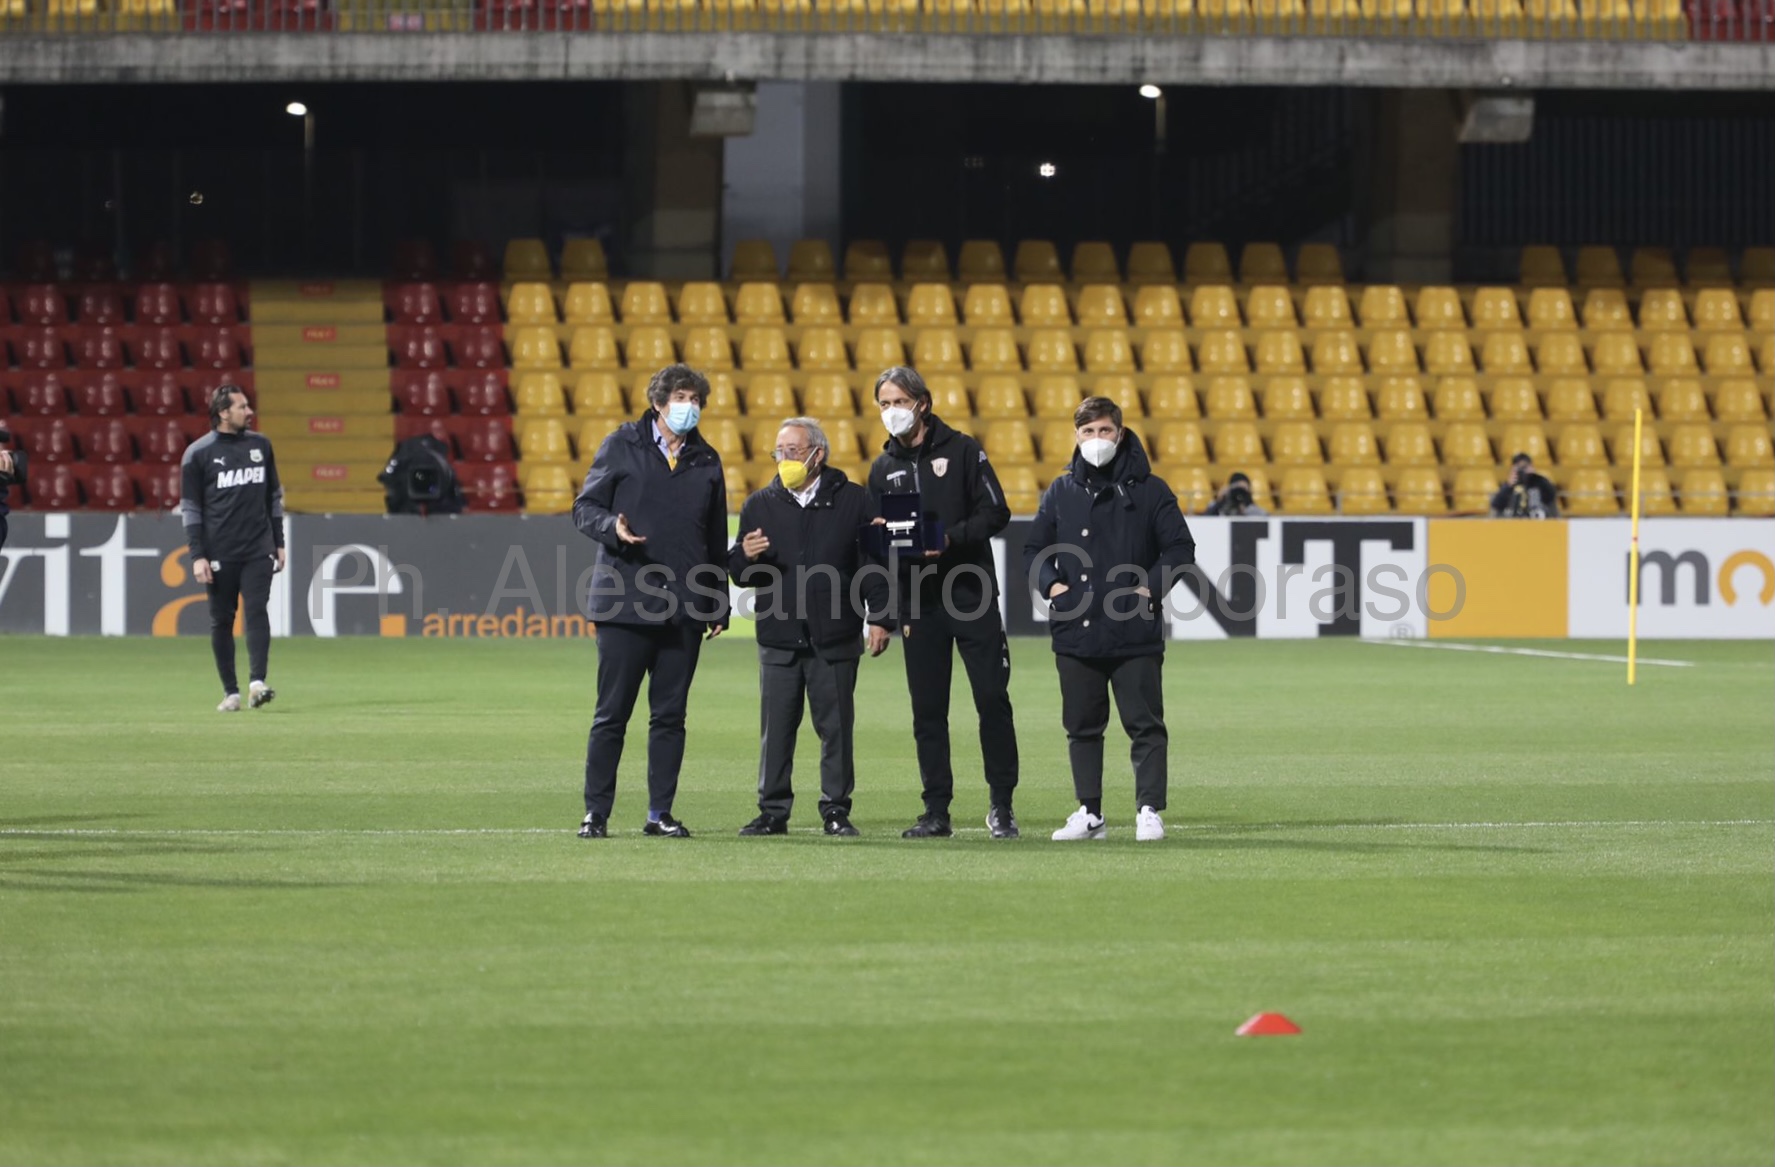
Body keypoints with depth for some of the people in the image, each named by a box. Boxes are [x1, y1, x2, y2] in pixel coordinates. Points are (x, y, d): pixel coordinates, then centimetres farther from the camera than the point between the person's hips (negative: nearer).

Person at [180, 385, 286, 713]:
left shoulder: (260, 445, 9)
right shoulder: (198, 453, -2)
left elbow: (274, 497, 16)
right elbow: (190, 507, -2)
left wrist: (279, 543, 13)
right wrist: (197, 556, -8)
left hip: (258, 550, 2)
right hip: (220, 554, -2)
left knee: (256, 612, -11)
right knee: (221, 621, 3)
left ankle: (257, 682, -19)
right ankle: (231, 692, 9)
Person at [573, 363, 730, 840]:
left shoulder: (706, 461, 13)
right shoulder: (622, 447, 2)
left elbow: (717, 538, 17)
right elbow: (585, 508, 2)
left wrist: (719, 605, 15)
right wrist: (613, 528, -20)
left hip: (685, 611, 4)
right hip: (624, 603, -4)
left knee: (670, 715, 5)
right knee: (611, 714, -2)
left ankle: (659, 814, 11)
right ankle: (596, 814, 4)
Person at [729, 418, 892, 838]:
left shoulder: (852, 500, 4)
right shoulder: (760, 505, 11)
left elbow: (873, 565, 5)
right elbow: (738, 574, 12)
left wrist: (880, 619, -2)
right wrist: (746, 558, -11)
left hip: (835, 641, -2)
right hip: (779, 640, 2)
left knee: (836, 728, 1)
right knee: (776, 729, 2)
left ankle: (836, 811, 9)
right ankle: (773, 811, 8)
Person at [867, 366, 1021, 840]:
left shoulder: (962, 451, 1)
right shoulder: (884, 469, 12)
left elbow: (996, 514, -5)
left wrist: (950, 538, -18)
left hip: (972, 596, -3)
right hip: (917, 604, 3)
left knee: (993, 700, -4)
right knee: (927, 711, 2)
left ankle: (1001, 805, 4)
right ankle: (937, 812, 6)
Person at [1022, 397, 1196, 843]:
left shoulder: (1148, 489, 2)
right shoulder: (1061, 492, 9)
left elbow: (1180, 547, 2)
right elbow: (1034, 551, 15)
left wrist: (1150, 588, -9)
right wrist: (1052, 585, -2)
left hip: (1136, 636, -3)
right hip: (1075, 633, 3)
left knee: (1145, 723, -3)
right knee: (1082, 726, 7)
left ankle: (1149, 810, 1)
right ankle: (1089, 813, 14)